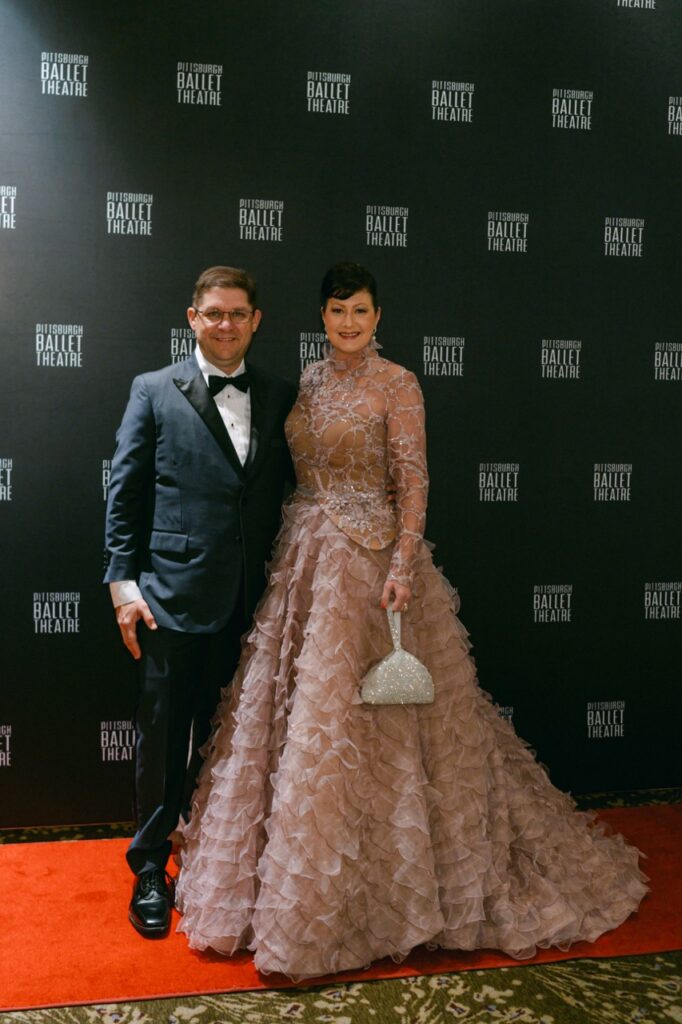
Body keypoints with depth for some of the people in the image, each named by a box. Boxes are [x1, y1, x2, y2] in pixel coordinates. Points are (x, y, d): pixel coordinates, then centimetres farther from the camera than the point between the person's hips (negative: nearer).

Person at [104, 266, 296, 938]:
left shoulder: (281, 398, 9)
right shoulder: (154, 391, 2)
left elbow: (294, 491, 10)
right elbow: (124, 495, 0)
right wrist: (124, 585, -6)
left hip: (253, 604, 3)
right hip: (175, 598, -2)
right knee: (164, 739, 7)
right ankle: (151, 870, 24)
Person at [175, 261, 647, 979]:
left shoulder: (396, 384, -7)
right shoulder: (311, 380, 13)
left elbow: (413, 481, -11)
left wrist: (404, 564, -21)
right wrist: (293, 548, 13)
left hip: (369, 560, -7)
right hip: (305, 554, 7)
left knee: (352, 717, -5)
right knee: (295, 704, 10)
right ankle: (293, 886, 27)